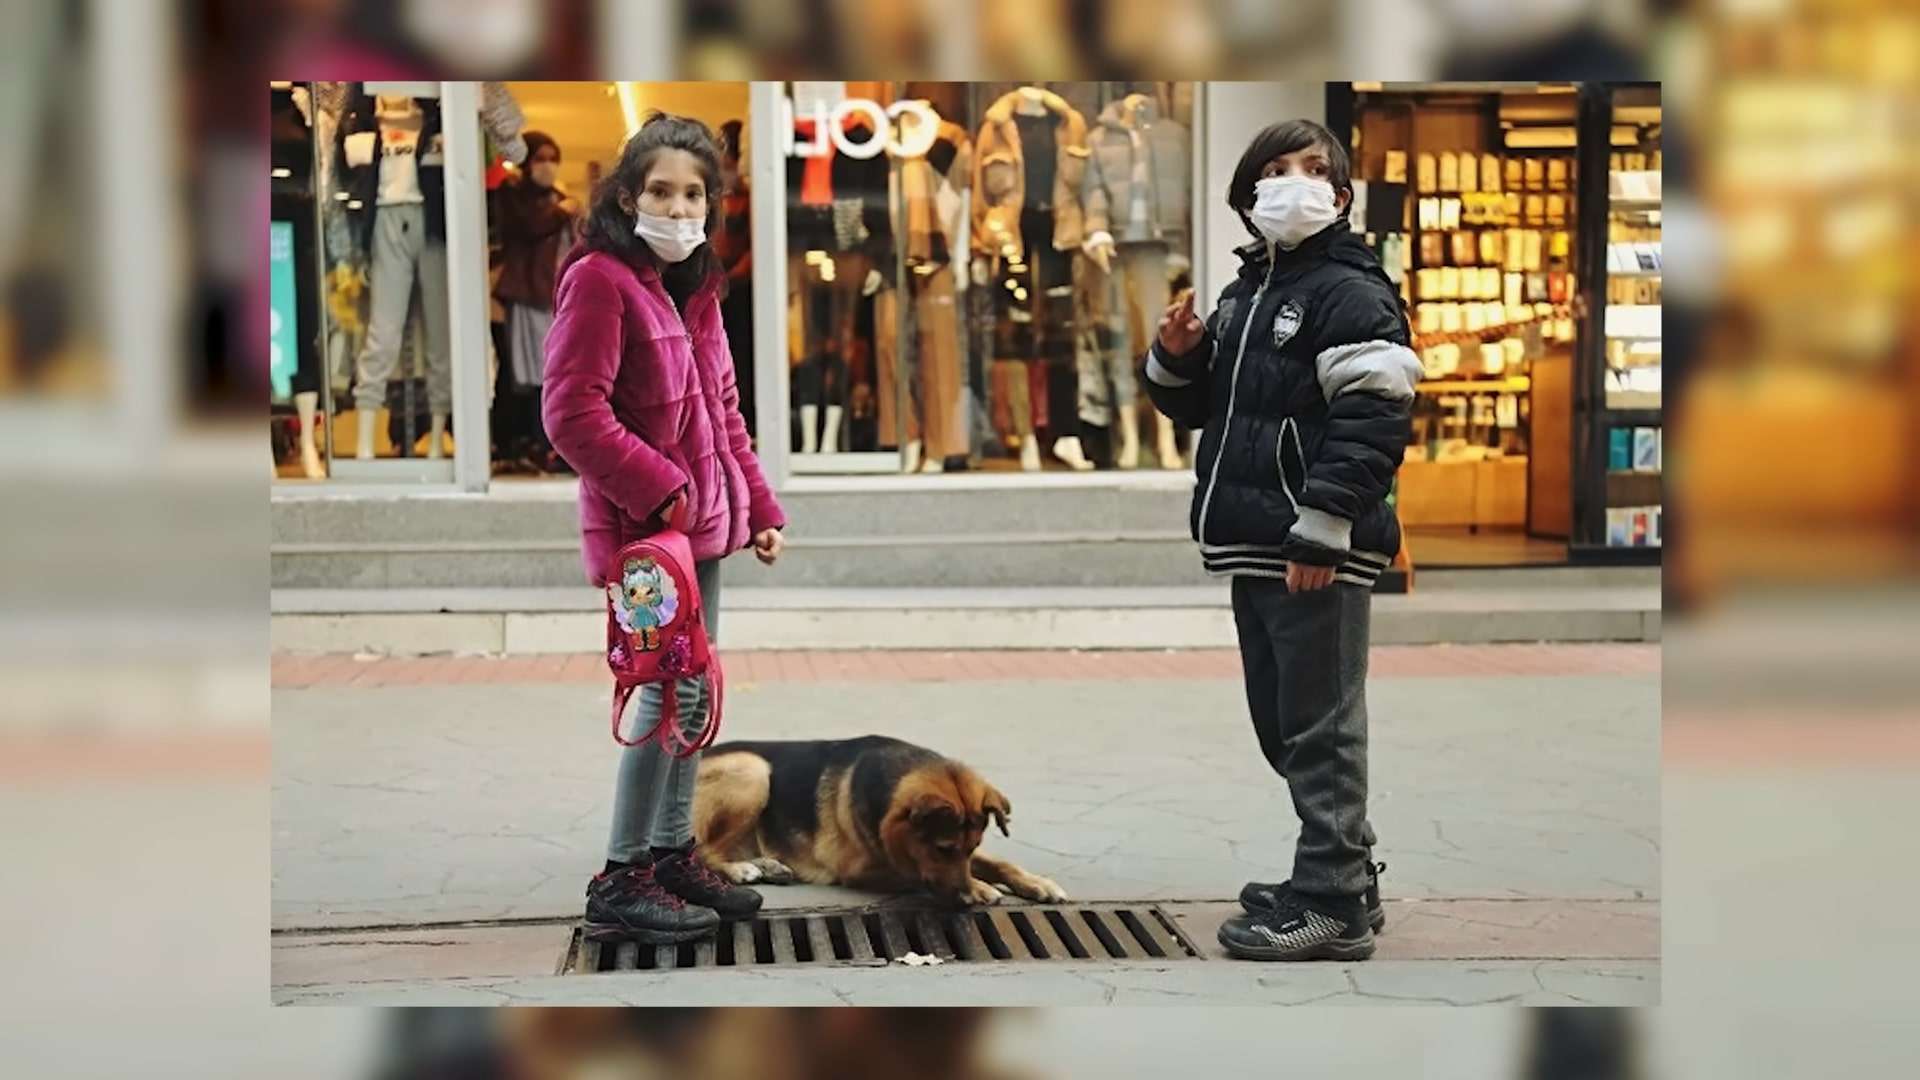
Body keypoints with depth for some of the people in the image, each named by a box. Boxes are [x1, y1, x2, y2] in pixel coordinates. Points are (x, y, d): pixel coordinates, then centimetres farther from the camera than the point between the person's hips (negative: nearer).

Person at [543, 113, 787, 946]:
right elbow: (572, 411, -20)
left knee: (694, 692, 15)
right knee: (671, 690, -9)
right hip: (642, 525, -9)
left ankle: (673, 854, 27)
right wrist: (660, 488, -22)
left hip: (701, 521, 9)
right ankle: (622, 881, -1)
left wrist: (757, 505, 15)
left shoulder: (694, 288, 15)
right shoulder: (599, 281, -13)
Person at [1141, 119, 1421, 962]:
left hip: (1317, 552, -9)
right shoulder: (1242, 293, 19)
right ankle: (1339, 874, 26)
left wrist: (1320, 531, -24)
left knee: (1319, 728, -5)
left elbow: (1373, 419, -19)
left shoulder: (1350, 292, -8)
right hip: (1254, 548, 9)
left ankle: (1333, 906, 1)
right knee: (1280, 725, 15)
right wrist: (1176, 357, 6)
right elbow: (1201, 410, 28)